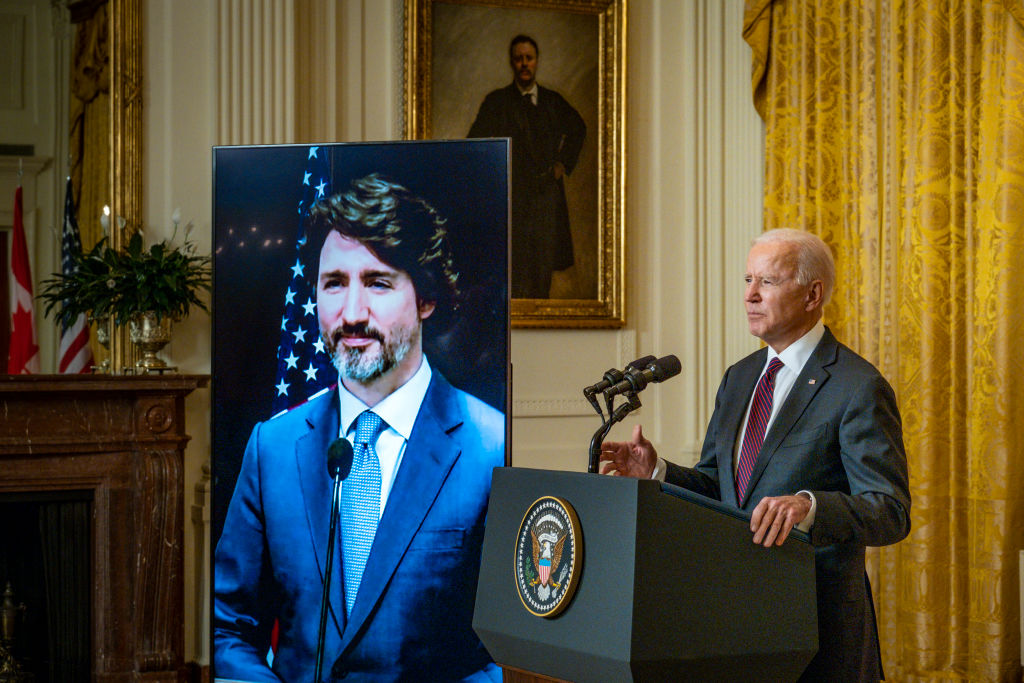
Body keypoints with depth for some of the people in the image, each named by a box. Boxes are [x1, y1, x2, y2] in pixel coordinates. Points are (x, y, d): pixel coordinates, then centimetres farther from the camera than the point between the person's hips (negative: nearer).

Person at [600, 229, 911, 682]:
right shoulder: (739, 378, 13)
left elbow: (891, 513, -18)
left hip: (820, 624, -6)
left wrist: (809, 506, -35)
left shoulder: (859, 388, -12)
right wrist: (657, 471, -5)